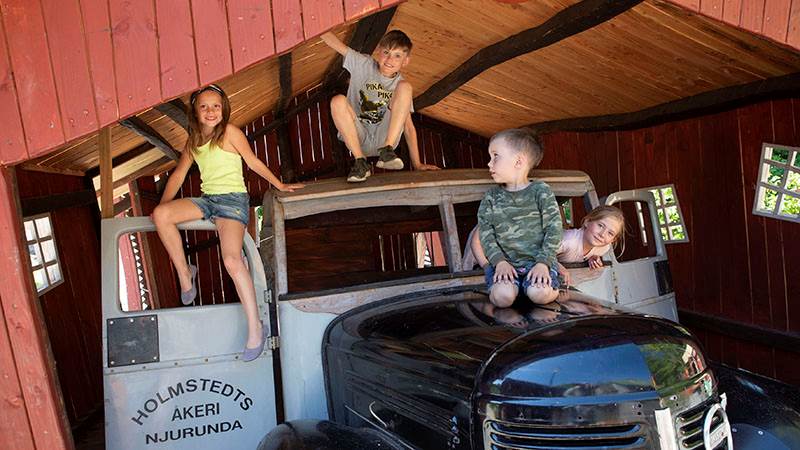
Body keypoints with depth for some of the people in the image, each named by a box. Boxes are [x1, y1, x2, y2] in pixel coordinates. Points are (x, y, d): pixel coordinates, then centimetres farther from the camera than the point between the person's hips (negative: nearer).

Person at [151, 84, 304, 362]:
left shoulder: (229, 132, 0)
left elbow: (253, 161, 7)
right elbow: (178, 174, 18)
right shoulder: (193, 141, 17)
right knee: (160, 214, -21)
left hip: (233, 199, -6)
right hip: (207, 200, 6)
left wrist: (279, 185, 10)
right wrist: (163, 206, 7)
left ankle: (255, 328, -22)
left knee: (232, 260, -27)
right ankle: (185, 274, -5)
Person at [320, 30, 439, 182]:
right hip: (357, 137, 0)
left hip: (384, 138, 0)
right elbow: (334, 42, -5)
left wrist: (417, 164, -7)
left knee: (405, 87, -16)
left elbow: (408, 126, 0)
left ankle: (386, 151, -22)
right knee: (338, 101, -28)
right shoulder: (363, 64, 4)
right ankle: (360, 162, -23)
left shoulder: (399, 84, 5)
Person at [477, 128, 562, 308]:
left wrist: (543, 263, -15)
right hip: (505, 261, 1)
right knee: (503, 297, -28)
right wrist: (499, 261, -14)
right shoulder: (491, 197, 8)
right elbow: (485, 233, 2)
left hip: (537, 261, -1)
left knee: (539, 294, -28)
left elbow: (553, 230, -4)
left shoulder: (541, 191, 0)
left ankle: (553, 287, 4)